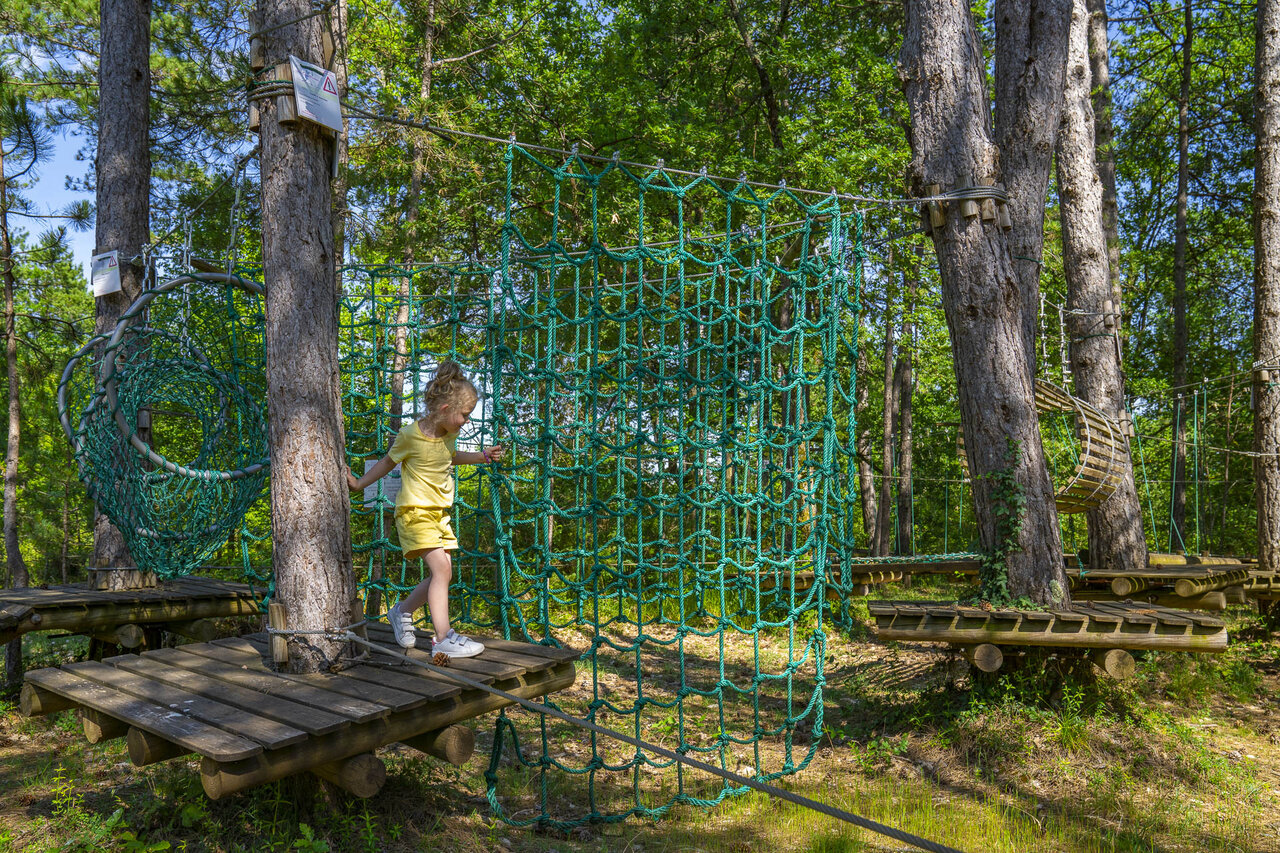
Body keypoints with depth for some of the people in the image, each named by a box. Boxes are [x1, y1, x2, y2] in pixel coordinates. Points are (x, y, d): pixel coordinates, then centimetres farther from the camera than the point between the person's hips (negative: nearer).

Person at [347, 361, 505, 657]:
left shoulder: (449, 432, 3)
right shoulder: (411, 435, -15)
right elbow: (389, 461, 2)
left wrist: (481, 456, 16)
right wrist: (359, 483, 3)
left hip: (439, 513, 8)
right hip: (415, 511, -7)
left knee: (443, 574, 7)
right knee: (441, 568, -18)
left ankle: (402, 611, 30)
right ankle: (444, 638, -15)